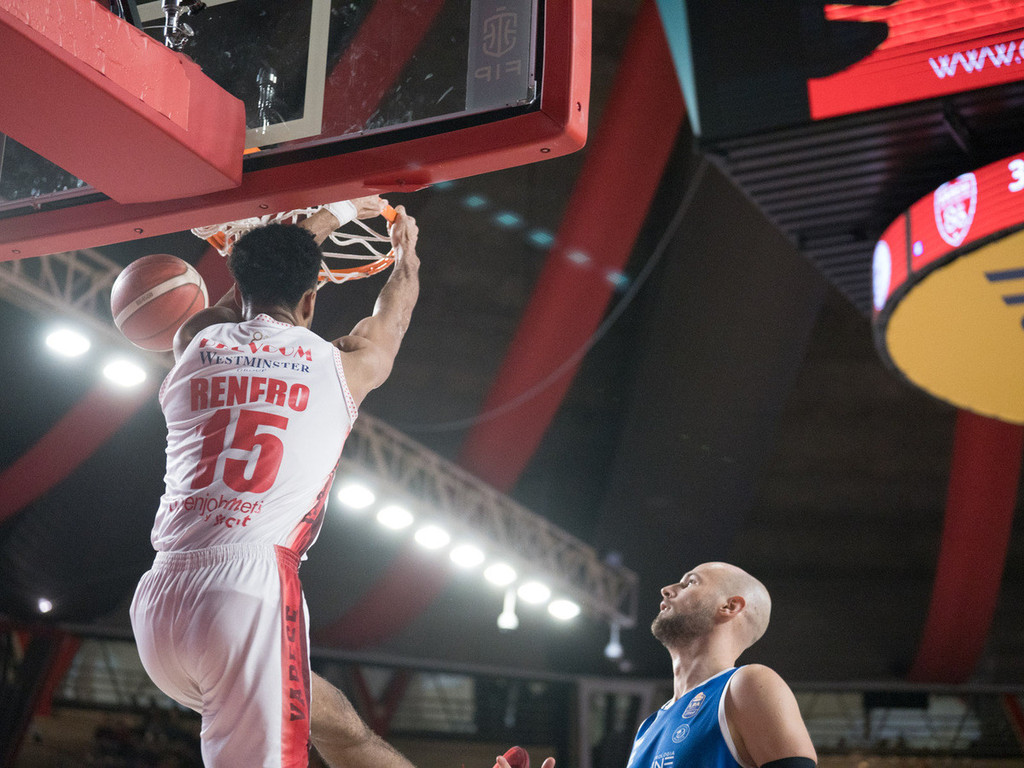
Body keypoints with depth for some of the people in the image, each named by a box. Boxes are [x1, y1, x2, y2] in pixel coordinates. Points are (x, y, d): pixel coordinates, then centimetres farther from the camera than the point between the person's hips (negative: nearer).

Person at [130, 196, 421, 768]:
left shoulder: (195, 344, 16)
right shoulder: (341, 365, 9)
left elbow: (255, 284, 39)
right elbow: (393, 317, 34)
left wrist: (335, 213, 55)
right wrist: (407, 249, 57)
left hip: (156, 601, 6)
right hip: (251, 587, -5)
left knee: (336, 721, 19)